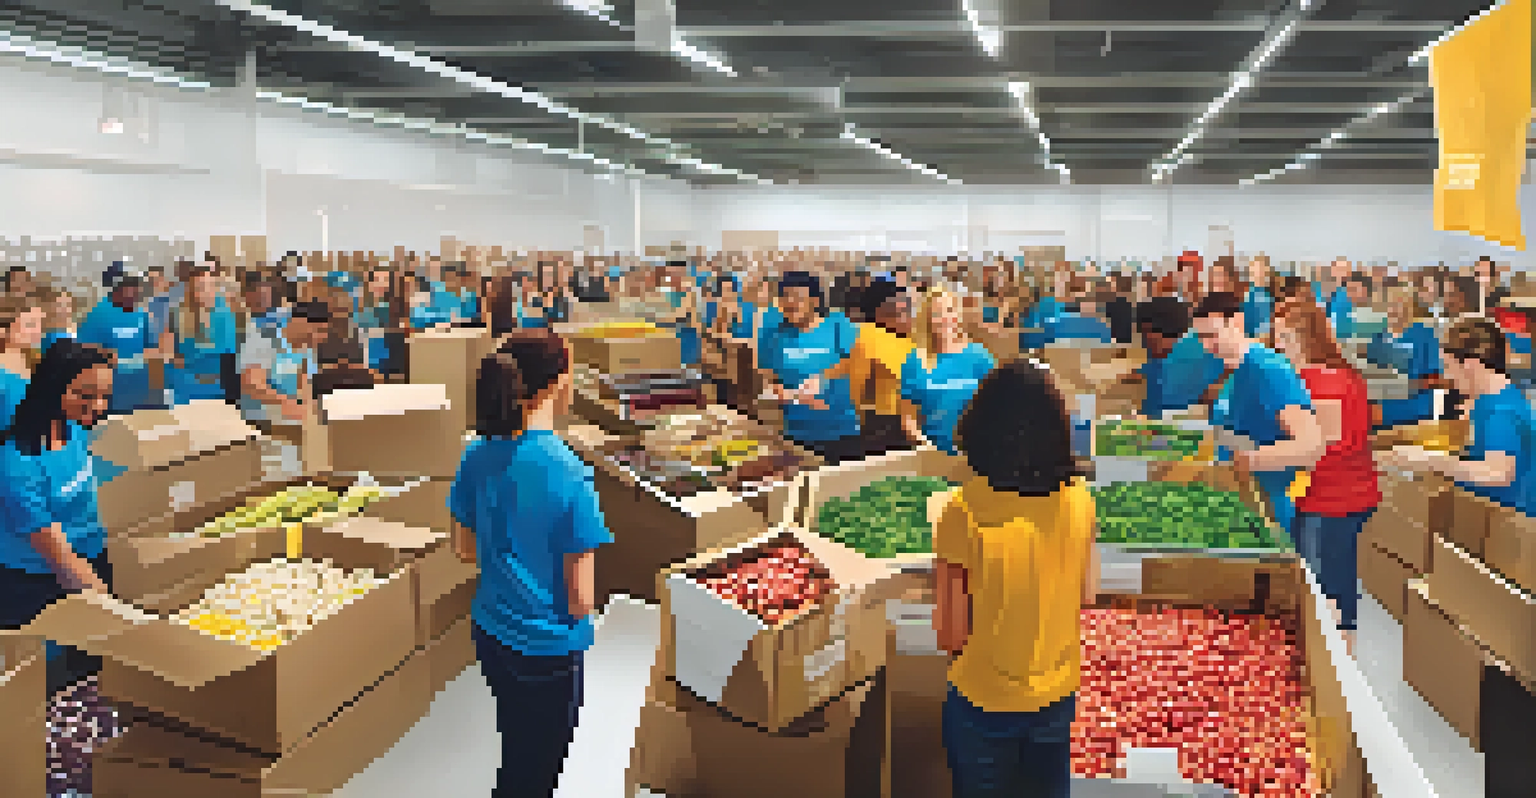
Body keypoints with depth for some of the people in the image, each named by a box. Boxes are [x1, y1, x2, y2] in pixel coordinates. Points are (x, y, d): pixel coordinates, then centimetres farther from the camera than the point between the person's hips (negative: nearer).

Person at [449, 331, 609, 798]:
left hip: (491, 633, 6)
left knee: (516, 755, 28)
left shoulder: (478, 458, -6)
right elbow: (582, 601, -20)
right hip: (548, 650, -6)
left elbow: (464, 550, 8)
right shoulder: (570, 474, -24)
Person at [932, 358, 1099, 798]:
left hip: (985, 701, -3)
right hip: (1059, 695, 3)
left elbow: (951, 634, -17)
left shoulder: (966, 511, -24)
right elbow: (1087, 595, 3)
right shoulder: (1078, 498, -12)